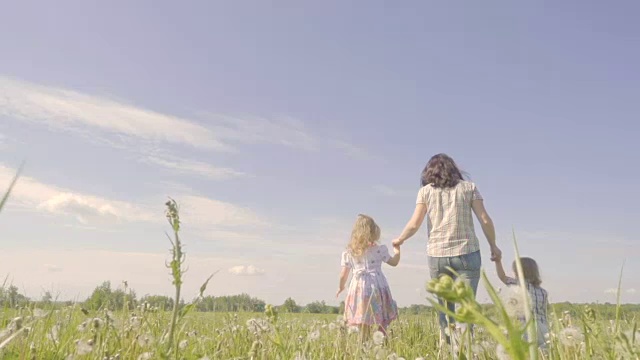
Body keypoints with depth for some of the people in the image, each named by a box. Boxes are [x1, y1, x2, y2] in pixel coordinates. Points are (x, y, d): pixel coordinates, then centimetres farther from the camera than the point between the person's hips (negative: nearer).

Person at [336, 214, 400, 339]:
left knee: (363, 325, 3)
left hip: (360, 288, 1)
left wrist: (341, 287, 22)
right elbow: (394, 262, 10)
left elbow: (344, 274, 5)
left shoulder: (349, 252, 3)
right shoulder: (379, 249, -1)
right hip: (377, 286, 0)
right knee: (382, 324, 10)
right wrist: (397, 249, 26)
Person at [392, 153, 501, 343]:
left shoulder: (426, 191, 7)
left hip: (437, 255, 1)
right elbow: (485, 220, 2)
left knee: (444, 305, 14)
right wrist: (493, 246, 14)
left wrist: (399, 240, 16)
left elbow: (414, 224, 0)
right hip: (466, 253, -1)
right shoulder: (469, 187, 8)